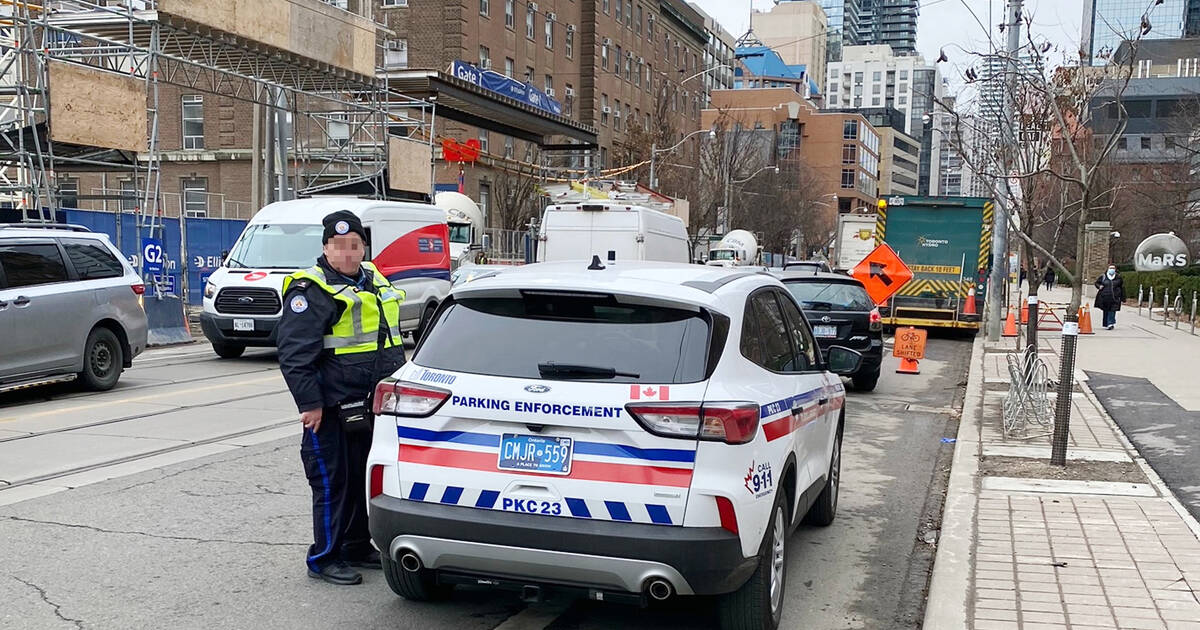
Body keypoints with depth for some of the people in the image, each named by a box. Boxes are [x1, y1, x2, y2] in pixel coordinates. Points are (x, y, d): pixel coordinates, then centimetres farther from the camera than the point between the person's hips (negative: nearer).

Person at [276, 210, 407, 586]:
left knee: (367, 479, 15)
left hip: (373, 405, 8)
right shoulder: (311, 291, -12)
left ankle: (358, 548, 29)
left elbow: (391, 339, 26)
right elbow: (294, 354, -17)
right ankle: (325, 559, 9)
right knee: (333, 482, -2)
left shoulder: (373, 280, 14)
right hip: (333, 410, -8)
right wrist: (310, 403, -20)